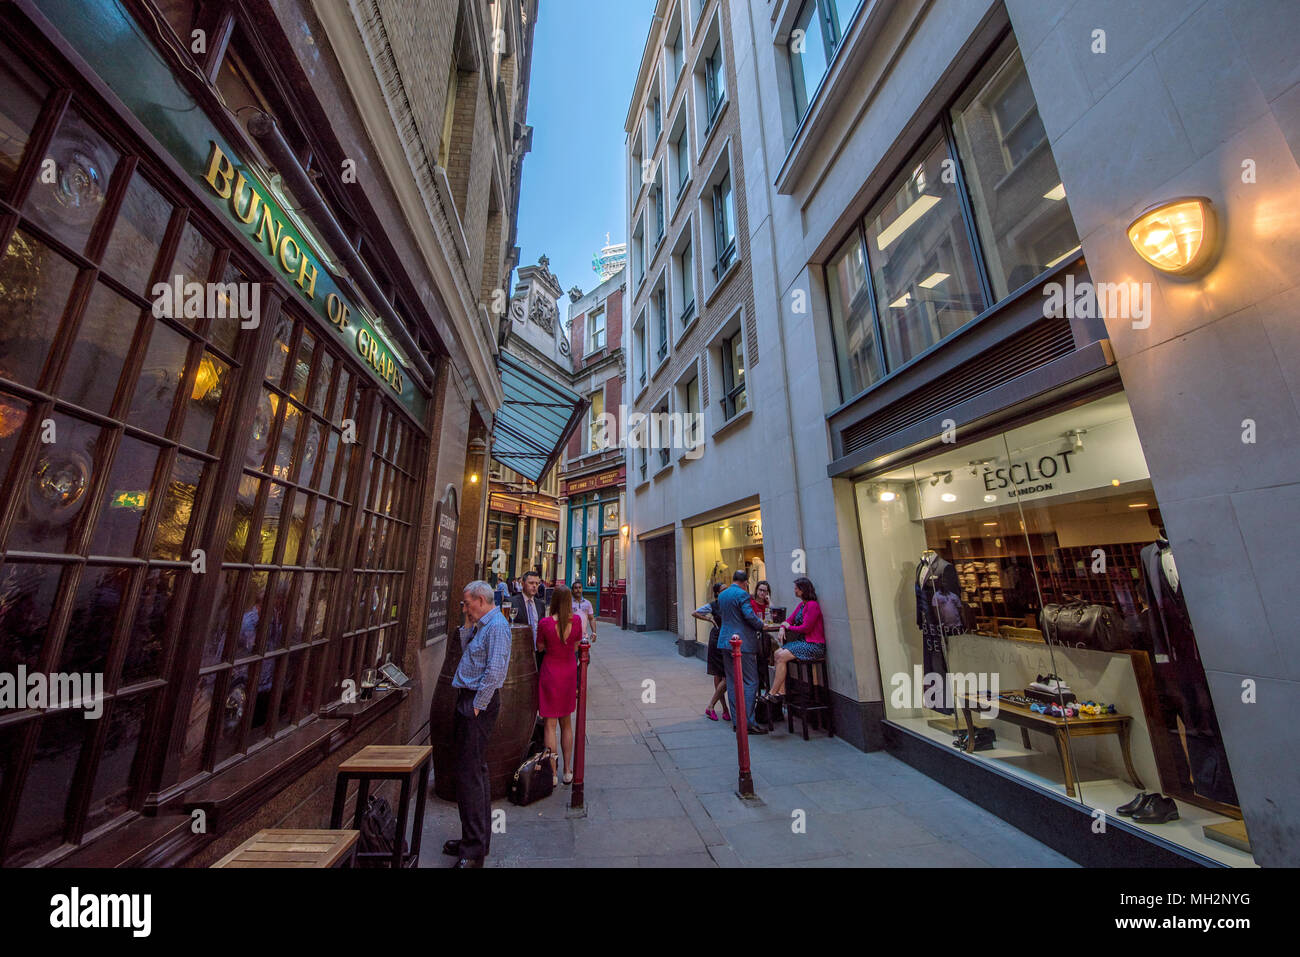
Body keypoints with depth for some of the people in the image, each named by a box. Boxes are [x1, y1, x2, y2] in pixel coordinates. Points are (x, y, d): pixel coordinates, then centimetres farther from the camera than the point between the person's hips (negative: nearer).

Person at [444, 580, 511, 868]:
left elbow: (495, 671, -23)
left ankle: (474, 850, 10)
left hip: (478, 705, -10)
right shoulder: (481, 625, 13)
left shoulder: (497, 626, -19)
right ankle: (476, 838, 34)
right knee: (475, 770, 19)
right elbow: (467, 652, 18)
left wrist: (477, 705, -18)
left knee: (469, 773, -3)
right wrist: (466, 626, 9)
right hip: (468, 700, 10)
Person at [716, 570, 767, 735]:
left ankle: (737, 721, 18)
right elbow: (750, 616, -19)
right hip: (742, 642, -8)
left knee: (732, 681, 12)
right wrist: (761, 625, 1)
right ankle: (747, 722, 0)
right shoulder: (742, 594, -13)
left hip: (725, 641, 8)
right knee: (750, 682, 0)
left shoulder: (722, 595, 12)